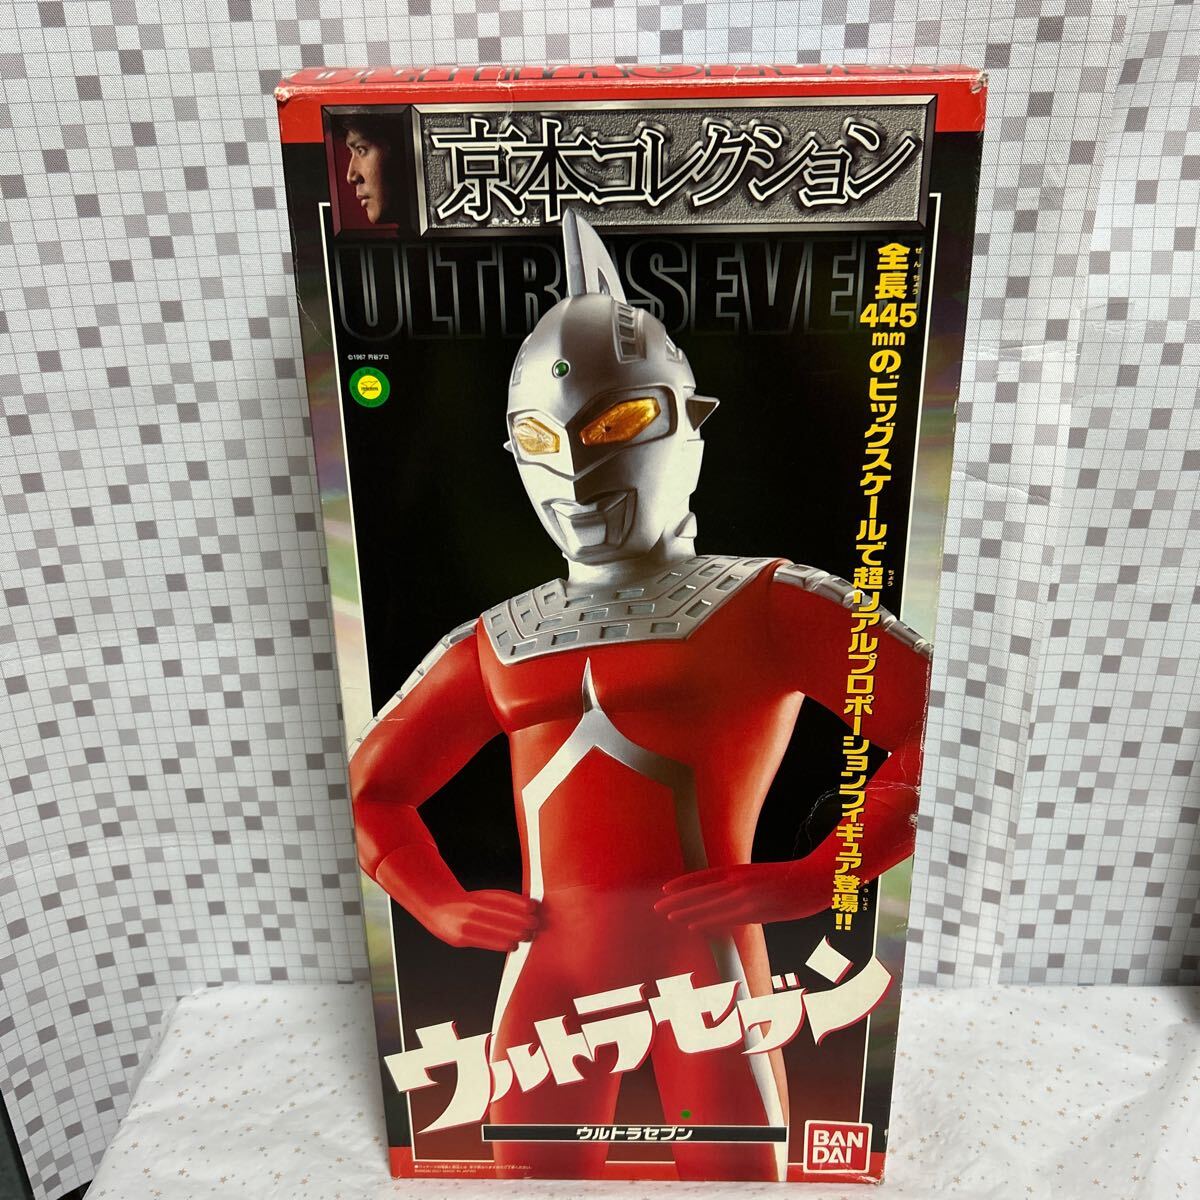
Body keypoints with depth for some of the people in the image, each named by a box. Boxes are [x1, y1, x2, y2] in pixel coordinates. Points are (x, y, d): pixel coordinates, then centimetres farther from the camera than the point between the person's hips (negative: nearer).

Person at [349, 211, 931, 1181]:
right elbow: (373, 785, 20)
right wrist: (438, 904, 7)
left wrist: (811, 881, -14)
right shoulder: (497, 641, 9)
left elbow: (929, 726, -10)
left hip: (702, 955, -3)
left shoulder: (760, 603, -3)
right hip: (549, 967, 4)